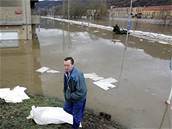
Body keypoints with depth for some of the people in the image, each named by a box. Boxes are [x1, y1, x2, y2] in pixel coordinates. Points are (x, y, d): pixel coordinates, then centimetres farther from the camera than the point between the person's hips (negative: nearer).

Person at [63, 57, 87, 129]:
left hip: (78, 99, -8)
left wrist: (70, 96, -22)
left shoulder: (78, 75, -35)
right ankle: (79, 115, 50)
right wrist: (66, 95, 4)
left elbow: (81, 92, -31)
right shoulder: (66, 72, -9)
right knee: (66, 108, 27)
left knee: (76, 116, 12)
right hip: (69, 97, 8)